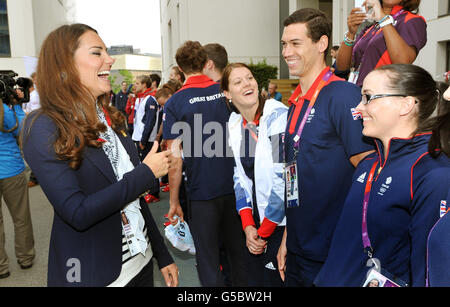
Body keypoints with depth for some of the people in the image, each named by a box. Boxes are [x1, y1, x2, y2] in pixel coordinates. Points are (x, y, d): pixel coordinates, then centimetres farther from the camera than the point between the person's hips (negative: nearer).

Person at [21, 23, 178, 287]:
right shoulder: (44, 128, -16)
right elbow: (78, 213, -24)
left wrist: (163, 255, 11)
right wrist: (147, 172, -18)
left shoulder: (111, 118, 4)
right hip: (92, 274, -6)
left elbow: (135, 196, 8)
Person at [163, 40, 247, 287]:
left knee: (208, 260, 11)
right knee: (239, 252, 20)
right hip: (236, 187, 4)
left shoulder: (174, 103, -9)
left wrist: (174, 201, -3)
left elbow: (176, 160, -12)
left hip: (202, 192, -3)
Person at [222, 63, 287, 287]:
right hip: (256, 221, 5)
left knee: (277, 278, 8)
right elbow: (239, 176, 5)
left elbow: (284, 177, -20)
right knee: (255, 278, 17)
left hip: (281, 221, -5)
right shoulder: (233, 125, 3)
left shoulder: (278, 116, -17)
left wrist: (264, 230, -12)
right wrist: (248, 225, -5)